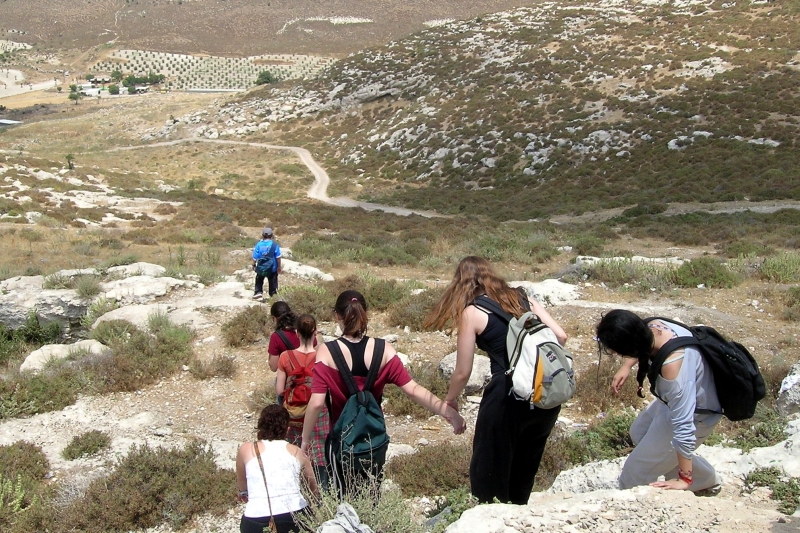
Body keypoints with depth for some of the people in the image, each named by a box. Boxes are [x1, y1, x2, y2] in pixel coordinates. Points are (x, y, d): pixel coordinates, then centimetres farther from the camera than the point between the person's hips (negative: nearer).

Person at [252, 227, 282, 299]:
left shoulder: (259, 244, -8)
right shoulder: (274, 244, -11)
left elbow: (255, 257, -2)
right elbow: (278, 257, -9)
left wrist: (254, 265, 13)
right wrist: (279, 267, 1)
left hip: (261, 267, 1)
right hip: (272, 268, -1)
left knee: (259, 280, 23)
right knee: (273, 282, 10)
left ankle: (258, 292, 12)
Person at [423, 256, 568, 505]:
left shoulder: (471, 313, 0)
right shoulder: (523, 298, 13)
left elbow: (463, 372, 1)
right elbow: (560, 336, 6)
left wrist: (450, 400, 19)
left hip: (510, 393, -6)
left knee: (490, 462, 15)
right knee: (527, 460, 25)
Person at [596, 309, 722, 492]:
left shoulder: (672, 367, -42)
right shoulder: (653, 326, -20)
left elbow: (683, 424, -36)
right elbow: (642, 346, 8)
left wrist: (684, 479, -29)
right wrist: (626, 367, -5)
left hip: (695, 414, -8)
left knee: (635, 476, 0)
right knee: (639, 432, 29)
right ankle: (704, 477, 41)